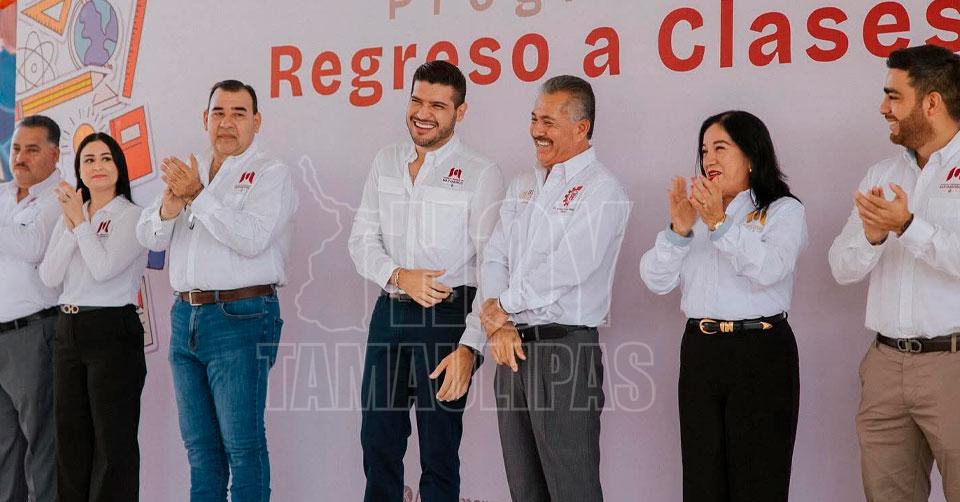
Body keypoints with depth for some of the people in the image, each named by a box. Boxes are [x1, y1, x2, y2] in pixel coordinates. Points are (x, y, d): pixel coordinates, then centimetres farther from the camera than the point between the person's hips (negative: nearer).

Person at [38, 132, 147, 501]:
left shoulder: (131, 216, -3)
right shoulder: (69, 216, 14)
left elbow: (104, 268, -17)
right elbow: (49, 277, 3)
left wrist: (80, 221, -7)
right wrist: (70, 225, -6)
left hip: (111, 332, -6)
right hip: (68, 330, 6)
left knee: (112, 442, -3)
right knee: (70, 439, 10)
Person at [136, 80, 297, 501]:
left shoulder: (270, 174, -2)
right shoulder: (190, 172, 17)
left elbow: (251, 238, -18)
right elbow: (149, 237, 10)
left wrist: (198, 195, -17)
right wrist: (169, 204, -10)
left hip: (241, 318, -6)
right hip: (186, 317, 7)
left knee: (242, 443, -3)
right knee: (199, 444, 12)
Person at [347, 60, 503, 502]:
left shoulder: (481, 174, -7)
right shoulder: (386, 162, 8)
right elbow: (362, 241, 7)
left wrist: (470, 346, -20)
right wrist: (399, 277, -14)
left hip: (448, 316, -4)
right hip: (390, 312, 5)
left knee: (439, 451, 5)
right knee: (377, 441, 12)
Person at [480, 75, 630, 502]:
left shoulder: (601, 190, -8)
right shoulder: (523, 186, 16)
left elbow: (565, 269, -17)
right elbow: (494, 258, 10)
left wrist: (500, 305, -6)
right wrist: (499, 324, -6)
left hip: (565, 345, -7)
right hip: (512, 345, 7)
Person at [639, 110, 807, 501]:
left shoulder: (784, 211, 3)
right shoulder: (694, 210, 17)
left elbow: (769, 269, -17)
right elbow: (656, 281, 6)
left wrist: (721, 224, -24)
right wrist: (679, 230, -9)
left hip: (761, 354, -4)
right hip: (699, 352, 5)